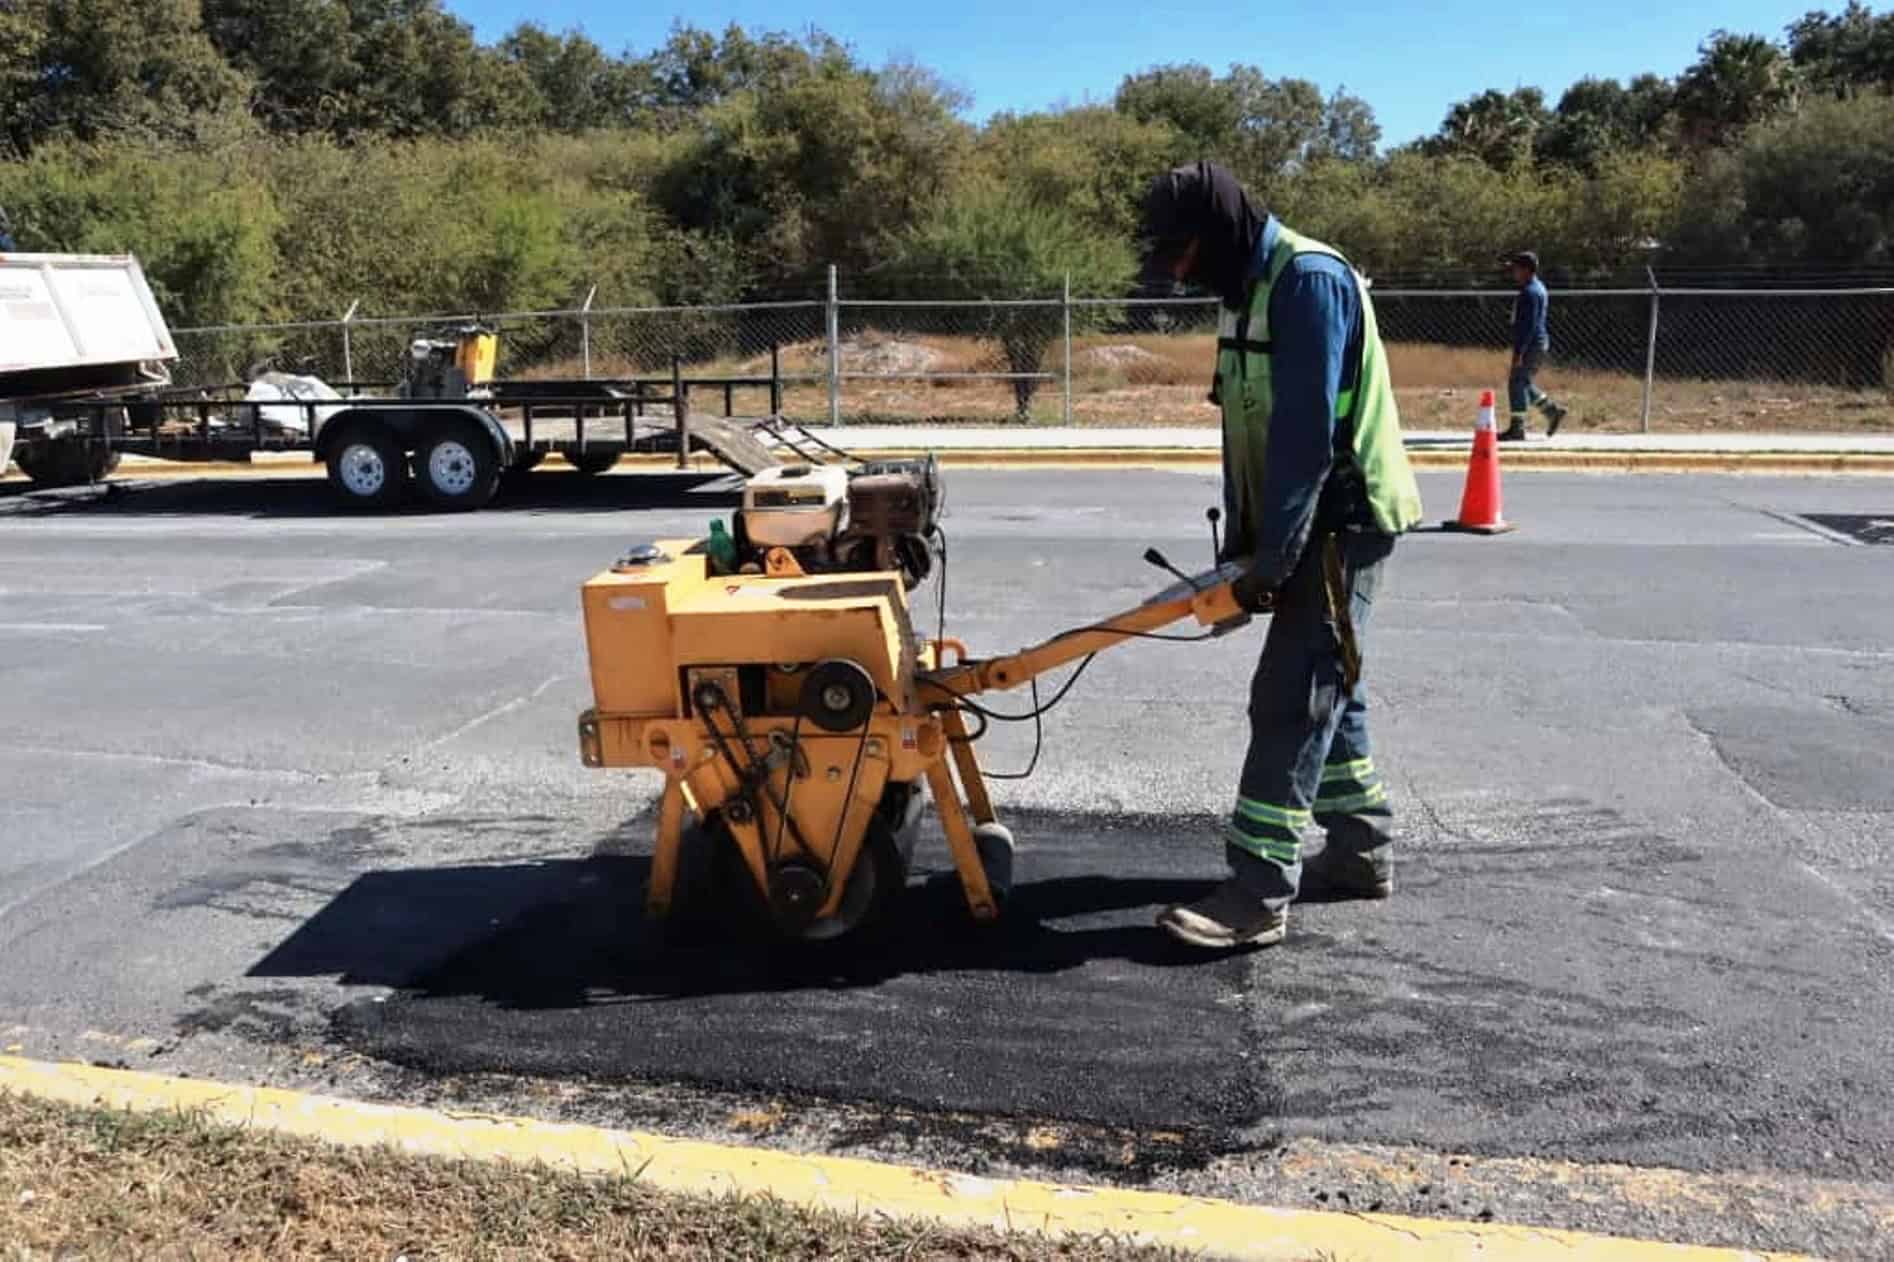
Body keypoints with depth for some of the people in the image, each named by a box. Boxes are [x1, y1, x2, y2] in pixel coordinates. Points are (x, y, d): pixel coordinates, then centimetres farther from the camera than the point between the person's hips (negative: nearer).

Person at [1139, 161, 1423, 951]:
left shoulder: (1310, 280, -19)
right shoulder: (1249, 289, 12)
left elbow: (1307, 434, -24)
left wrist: (1271, 558, -22)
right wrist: (1240, 542, 12)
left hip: (1342, 523, -10)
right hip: (1306, 525, 10)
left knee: (1290, 700, -11)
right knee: (1325, 690, 16)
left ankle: (1258, 896, -8)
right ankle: (1362, 851, 29)